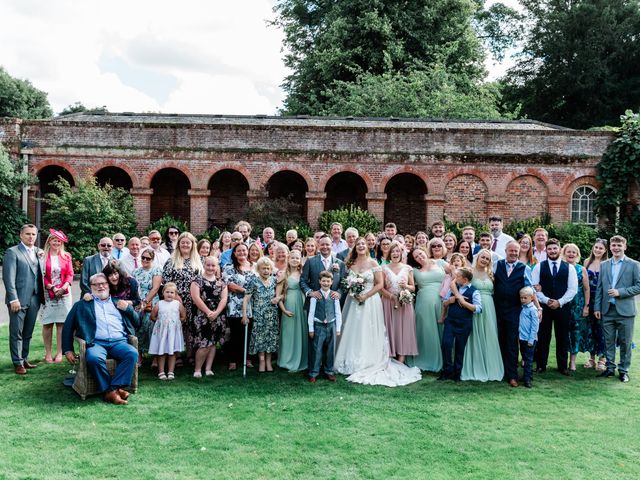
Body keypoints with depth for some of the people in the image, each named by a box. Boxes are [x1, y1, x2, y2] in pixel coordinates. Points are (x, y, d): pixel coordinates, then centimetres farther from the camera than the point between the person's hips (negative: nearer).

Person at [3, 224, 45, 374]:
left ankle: (24, 359, 24)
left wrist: (41, 259, 0)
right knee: (16, 333, 3)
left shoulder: (38, 252, 14)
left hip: (34, 299, 6)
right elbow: (8, 277, -11)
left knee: (28, 333, 13)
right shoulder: (12, 252, -5)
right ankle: (18, 363, 10)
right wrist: (13, 299, -15)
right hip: (19, 299, -6)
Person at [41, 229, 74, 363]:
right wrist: (52, 288, -11)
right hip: (48, 294, -1)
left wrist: (64, 287, -9)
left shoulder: (66, 256, 9)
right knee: (47, 323, -1)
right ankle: (48, 353, 6)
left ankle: (59, 352, 4)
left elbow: (70, 274, 7)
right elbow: (41, 275, -1)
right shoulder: (43, 256, 2)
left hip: (63, 293, 2)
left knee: (61, 323, 0)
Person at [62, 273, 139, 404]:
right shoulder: (82, 305, 22)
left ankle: (116, 387, -26)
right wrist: (68, 350, 6)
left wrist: (128, 308, 8)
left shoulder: (118, 302, 26)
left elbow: (136, 323, 25)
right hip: (96, 343, -1)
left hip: (119, 342, 2)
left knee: (132, 353, -30)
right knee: (94, 358, -36)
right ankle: (109, 391, -25)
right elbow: (68, 327, 17)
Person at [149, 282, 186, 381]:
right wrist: (160, 321, 3)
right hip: (161, 332, 0)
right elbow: (153, 317, 6)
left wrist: (176, 322, 2)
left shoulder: (178, 304, 0)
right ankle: (161, 372, 12)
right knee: (161, 353, 4)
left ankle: (171, 372, 13)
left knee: (172, 352, 5)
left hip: (174, 331, 0)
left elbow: (183, 317, 7)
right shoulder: (159, 304, 0)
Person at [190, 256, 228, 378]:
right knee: (204, 344, -11)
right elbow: (196, 298, -10)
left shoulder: (221, 282, 12)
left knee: (213, 343, 7)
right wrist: (208, 312, -17)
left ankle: (208, 369, 13)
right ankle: (197, 369, 3)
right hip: (201, 316, -4)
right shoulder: (198, 280, 0)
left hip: (218, 317, 4)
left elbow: (224, 299, 3)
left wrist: (216, 312, -13)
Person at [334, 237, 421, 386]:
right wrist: (353, 292, -4)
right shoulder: (350, 264, 8)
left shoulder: (373, 263, -2)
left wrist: (366, 296, -13)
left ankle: (368, 365, 6)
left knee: (368, 333, -2)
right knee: (352, 333, 5)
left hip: (370, 302, -3)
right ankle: (352, 364, 14)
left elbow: (380, 284, -6)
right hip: (353, 302, 3)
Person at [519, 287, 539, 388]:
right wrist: (519, 334, 11)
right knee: (524, 358, 14)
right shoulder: (523, 308, 11)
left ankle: (528, 379, 0)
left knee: (528, 360, -3)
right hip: (522, 338, 8)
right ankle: (527, 375, 23)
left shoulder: (532, 309, -12)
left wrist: (531, 340, -16)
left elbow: (535, 325, -14)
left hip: (529, 339, -8)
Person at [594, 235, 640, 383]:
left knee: (625, 342, 4)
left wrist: (620, 292, -15)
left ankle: (623, 370, 16)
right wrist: (597, 307, 5)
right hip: (607, 310, 3)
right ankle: (610, 368, 20)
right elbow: (599, 287, 10)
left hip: (625, 310, -3)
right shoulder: (604, 265, 10)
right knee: (608, 341, 9)